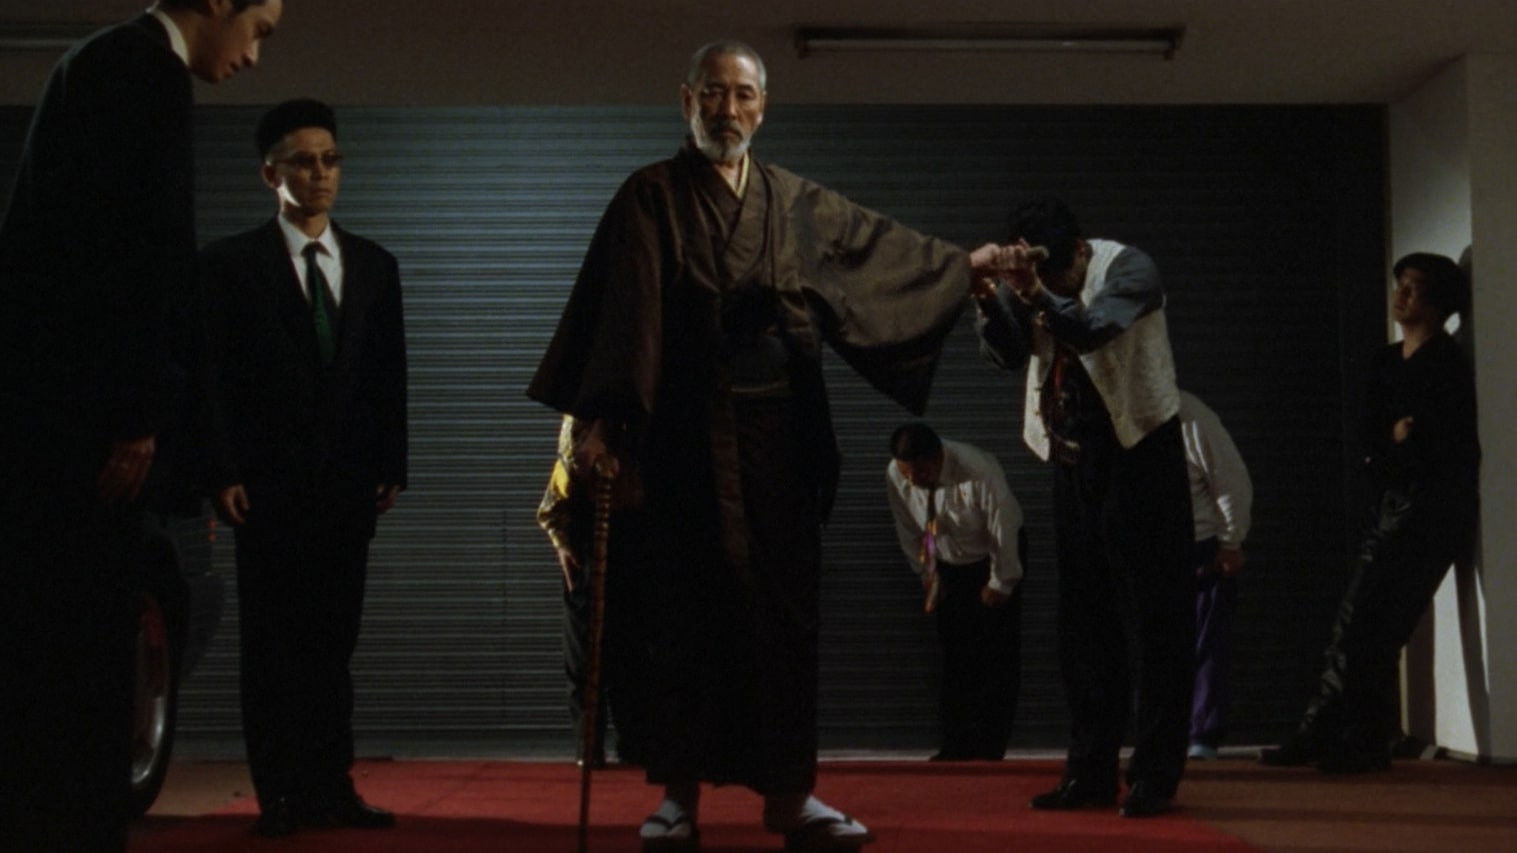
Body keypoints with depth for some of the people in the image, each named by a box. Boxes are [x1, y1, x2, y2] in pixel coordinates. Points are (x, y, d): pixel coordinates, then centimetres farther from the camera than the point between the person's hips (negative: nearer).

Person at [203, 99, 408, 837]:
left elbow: (389, 377, 11)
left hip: (348, 486, 3)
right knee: (273, 644, 0)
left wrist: (391, 467, 4)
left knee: (334, 642, 5)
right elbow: (214, 376, -3)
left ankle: (331, 787, 8)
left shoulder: (373, 265, 12)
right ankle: (281, 794, 3)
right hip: (270, 484, -3)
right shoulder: (232, 263, 1)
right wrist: (226, 472, -10)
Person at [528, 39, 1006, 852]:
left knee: (783, 607, 4)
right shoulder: (651, 197, 0)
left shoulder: (800, 204, 14)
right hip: (691, 433, -4)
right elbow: (626, 307, -10)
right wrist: (605, 415, -20)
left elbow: (876, 243, 27)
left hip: (782, 433, 4)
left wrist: (963, 264, 33)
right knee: (692, 607, -3)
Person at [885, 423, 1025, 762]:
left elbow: (1004, 531, -23)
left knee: (996, 657, -8)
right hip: (950, 564, 4)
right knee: (955, 657, 1)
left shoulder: (978, 472, -35)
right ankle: (956, 746, 4)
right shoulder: (895, 476, -21)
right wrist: (926, 573, 0)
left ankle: (990, 747, -4)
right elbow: (909, 531, -4)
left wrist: (1000, 584, -14)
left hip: (995, 557, -4)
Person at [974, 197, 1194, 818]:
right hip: (1074, 458, 6)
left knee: (1156, 618, -5)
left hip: (1137, 452, -6)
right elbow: (1010, 354, -5)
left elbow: (1091, 329, -32)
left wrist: (1038, 295, -47)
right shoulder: (1035, 280, 1)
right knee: (1083, 620, 8)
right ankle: (1091, 770, 15)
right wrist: (990, 302, -22)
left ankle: (1155, 775, -4)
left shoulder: (1128, 271, -15)